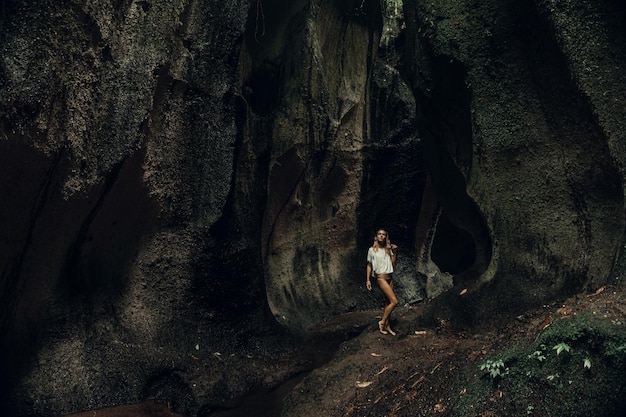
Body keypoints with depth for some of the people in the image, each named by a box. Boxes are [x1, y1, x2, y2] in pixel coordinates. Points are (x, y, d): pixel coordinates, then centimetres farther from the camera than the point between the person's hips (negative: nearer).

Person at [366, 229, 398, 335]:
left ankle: (387, 325, 12)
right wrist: (368, 280, 0)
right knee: (394, 301, -13)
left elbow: (393, 264, 6)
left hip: (390, 277, 6)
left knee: (389, 302, 5)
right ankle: (382, 322, -2)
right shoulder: (372, 250, -2)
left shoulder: (388, 249, 10)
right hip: (381, 278, -6)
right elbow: (369, 265, 3)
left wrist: (395, 252, -4)